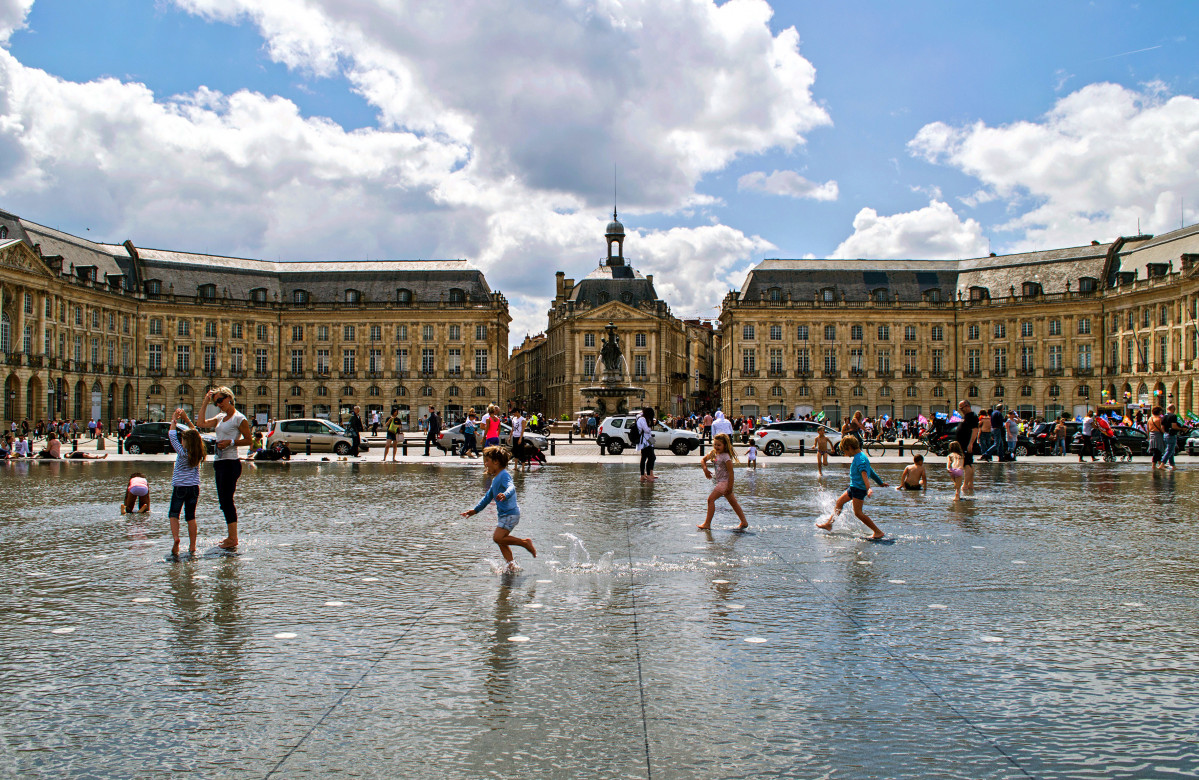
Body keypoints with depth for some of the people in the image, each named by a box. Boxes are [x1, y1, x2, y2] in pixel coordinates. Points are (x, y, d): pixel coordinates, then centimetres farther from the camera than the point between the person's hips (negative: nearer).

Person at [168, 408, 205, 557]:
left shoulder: (182, 453, -13)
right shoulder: (199, 454, -1)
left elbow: (172, 436, -7)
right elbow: (195, 433, 11)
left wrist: (174, 420, 3)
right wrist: (186, 419, 11)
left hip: (180, 487, -4)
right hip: (194, 487, 4)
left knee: (173, 514, 4)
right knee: (190, 516, 10)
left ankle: (176, 537, -21)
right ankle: (192, 546, 8)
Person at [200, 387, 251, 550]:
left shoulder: (239, 418, -8)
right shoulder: (220, 418, 15)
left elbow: (248, 440, -8)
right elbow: (202, 423, 15)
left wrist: (231, 442, -19)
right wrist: (205, 403, 14)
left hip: (231, 462, -8)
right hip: (219, 462, 9)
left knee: (227, 500, -9)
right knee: (224, 500, 11)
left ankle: (233, 539, -5)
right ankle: (231, 536, 18)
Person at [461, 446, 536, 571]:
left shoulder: (504, 475, -12)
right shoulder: (496, 478, 20)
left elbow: (511, 487, -32)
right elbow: (488, 497, 30)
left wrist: (505, 495, -54)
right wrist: (474, 510, 31)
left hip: (510, 514, -10)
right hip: (504, 515, 10)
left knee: (498, 537, -20)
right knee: (501, 541, 9)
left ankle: (525, 543, -10)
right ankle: (511, 566, 12)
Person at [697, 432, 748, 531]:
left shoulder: (726, 456, -18)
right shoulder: (713, 453, 6)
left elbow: (731, 472, -19)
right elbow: (703, 460, 18)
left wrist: (730, 487, -20)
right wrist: (705, 469, 0)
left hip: (725, 481, -9)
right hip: (719, 481, 9)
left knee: (711, 499, -13)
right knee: (733, 502, 13)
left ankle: (707, 524, -11)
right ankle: (744, 522, 19)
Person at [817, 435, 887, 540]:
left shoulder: (859, 458, -17)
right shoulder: (861, 456, 14)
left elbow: (864, 473, -31)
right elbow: (870, 470, 25)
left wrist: (868, 488, -42)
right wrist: (880, 482, 34)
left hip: (859, 488, -11)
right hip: (854, 487, 11)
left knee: (858, 512, -12)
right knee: (839, 502, 19)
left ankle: (878, 532, -10)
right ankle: (829, 524, 31)